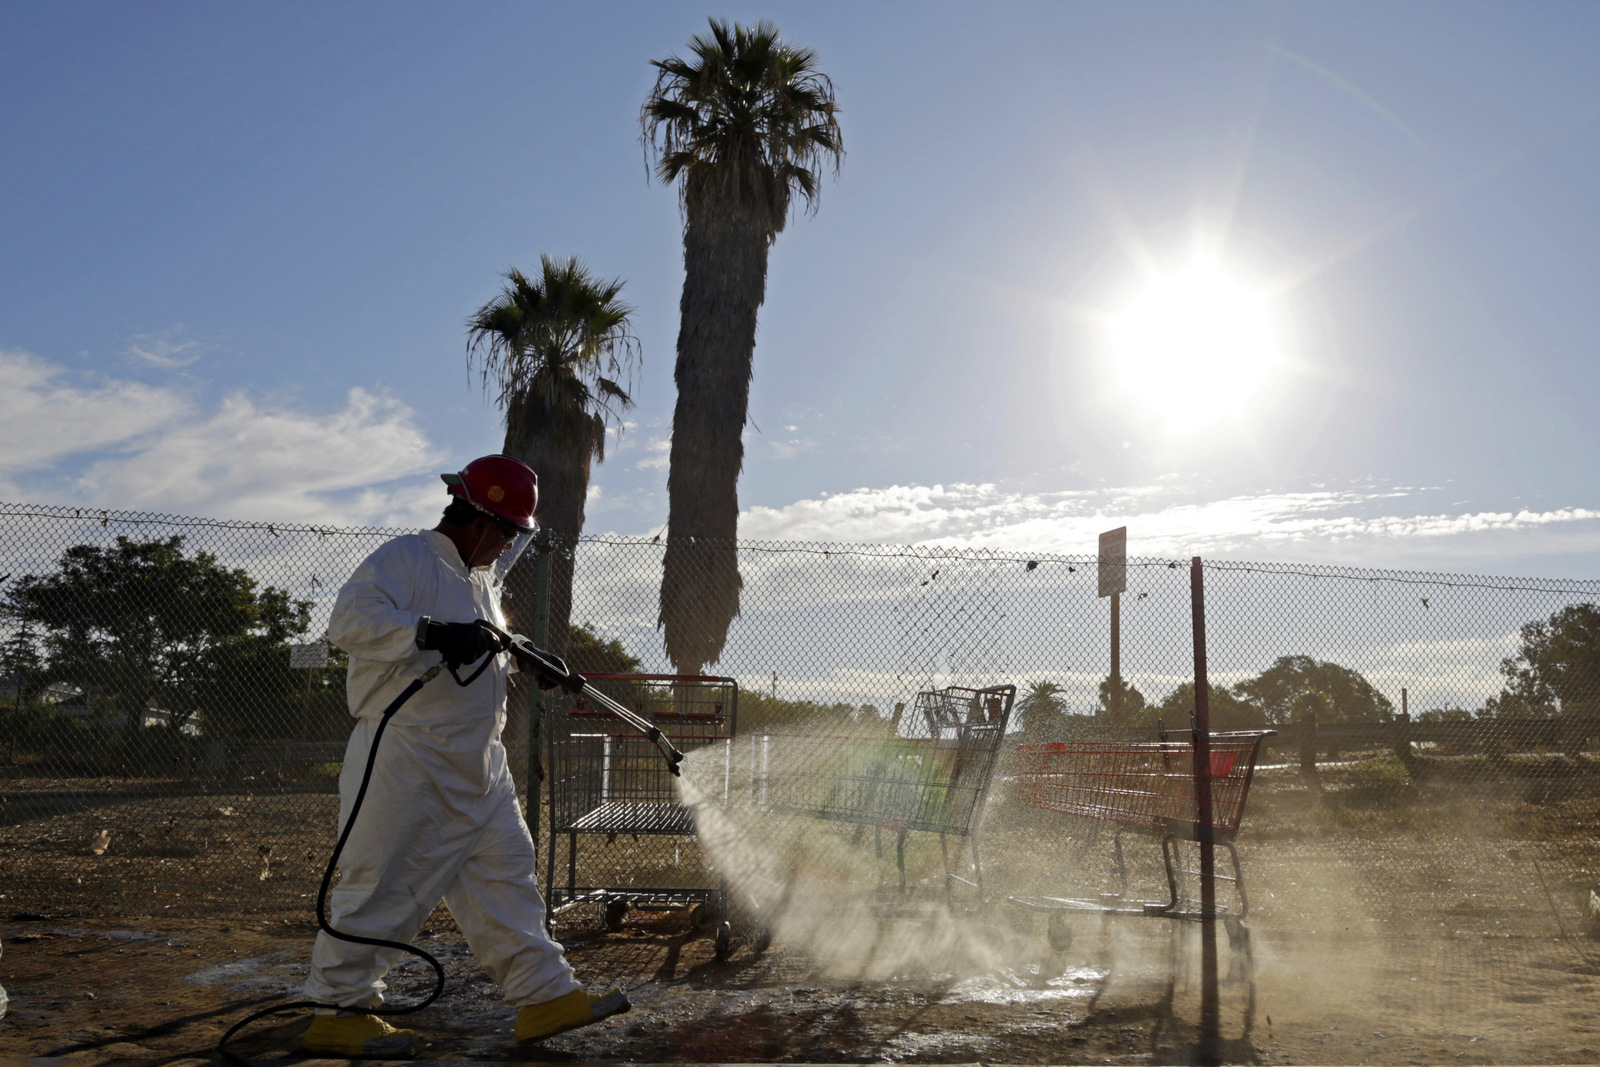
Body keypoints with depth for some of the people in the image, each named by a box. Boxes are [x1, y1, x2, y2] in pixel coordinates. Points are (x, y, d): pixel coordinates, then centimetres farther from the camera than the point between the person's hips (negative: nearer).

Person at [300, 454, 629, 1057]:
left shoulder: (481, 581, 20)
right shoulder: (405, 559, -10)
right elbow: (349, 620, -26)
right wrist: (431, 631, -36)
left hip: (477, 769, 9)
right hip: (408, 764, -9)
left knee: (505, 874, 8)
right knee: (384, 885, -2)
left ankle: (545, 995, 12)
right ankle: (338, 1012, 11)